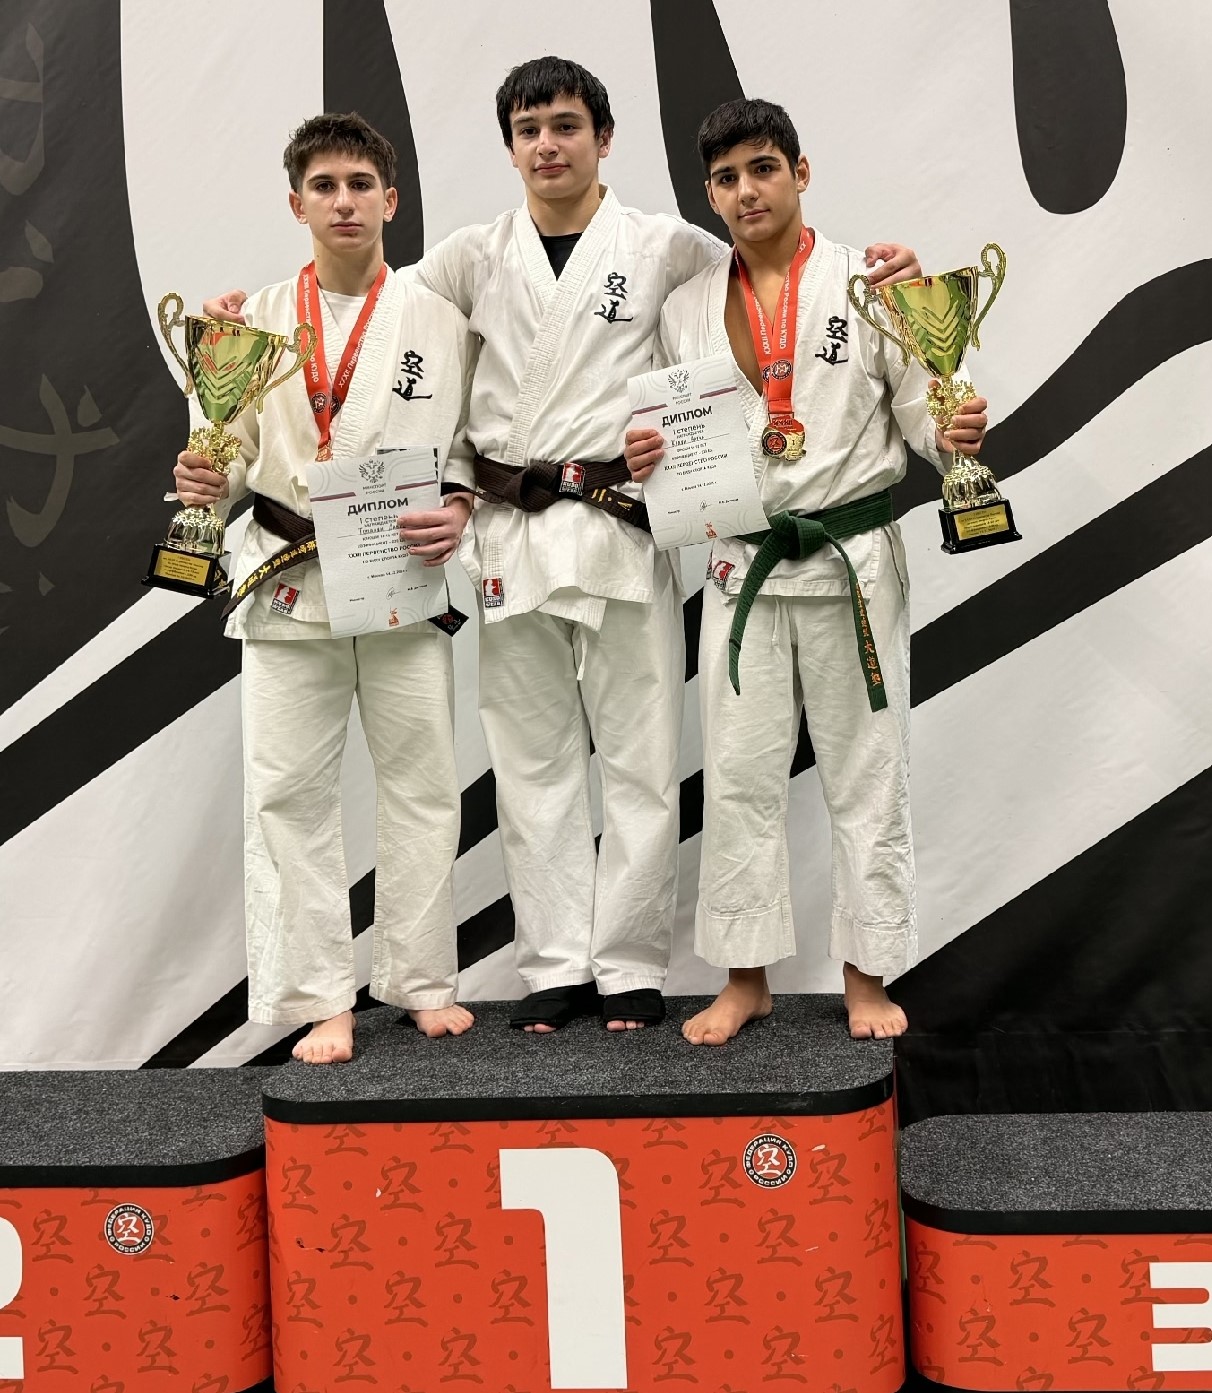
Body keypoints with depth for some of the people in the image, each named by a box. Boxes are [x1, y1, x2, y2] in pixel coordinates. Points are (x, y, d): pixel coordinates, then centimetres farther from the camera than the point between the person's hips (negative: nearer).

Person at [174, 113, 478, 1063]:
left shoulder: (439, 319, 3)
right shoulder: (258, 321, 6)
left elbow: (477, 439, 7)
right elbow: (240, 446, 11)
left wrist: (458, 509, -12)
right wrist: (211, 478, -10)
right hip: (286, 581, 1)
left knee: (420, 782, 6)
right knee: (289, 792, 0)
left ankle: (422, 982, 22)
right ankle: (319, 999, 11)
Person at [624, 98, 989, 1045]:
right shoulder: (688, 309, 8)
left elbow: (918, 405, -2)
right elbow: (676, 436, 15)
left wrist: (954, 436, -23)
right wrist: (648, 459, -7)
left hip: (854, 560, -2)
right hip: (742, 566, 3)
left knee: (866, 774, 4)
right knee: (739, 777, 6)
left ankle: (869, 975, 17)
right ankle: (746, 978, 18)